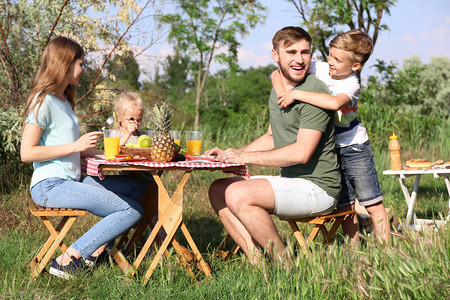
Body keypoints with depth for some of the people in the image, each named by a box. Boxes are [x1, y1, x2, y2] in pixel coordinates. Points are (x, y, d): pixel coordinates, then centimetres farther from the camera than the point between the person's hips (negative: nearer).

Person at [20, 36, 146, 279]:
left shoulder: (64, 100, 19)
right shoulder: (43, 101, -10)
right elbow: (27, 153, -17)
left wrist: (98, 152, 17)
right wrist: (75, 146, -17)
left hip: (72, 181, 10)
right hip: (50, 186, -9)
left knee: (136, 188, 8)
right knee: (132, 211, -16)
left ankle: (96, 249, 4)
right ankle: (67, 260, -13)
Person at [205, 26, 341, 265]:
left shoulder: (314, 92, -16)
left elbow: (301, 152, -23)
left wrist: (245, 157, -17)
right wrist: (230, 154, 13)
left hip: (317, 187, -9)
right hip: (290, 182, 10)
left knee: (239, 194, -25)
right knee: (218, 190, 5)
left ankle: (285, 268, -12)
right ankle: (257, 263, -4)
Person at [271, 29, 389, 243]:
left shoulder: (351, 84, -21)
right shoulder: (319, 69, -7)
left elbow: (334, 103, -45)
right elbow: (277, 73, -3)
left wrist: (296, 94, -40)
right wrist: (282, 94, -23)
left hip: (354, 148, -4)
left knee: (372, 204, 1)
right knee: (344, 205, 9)